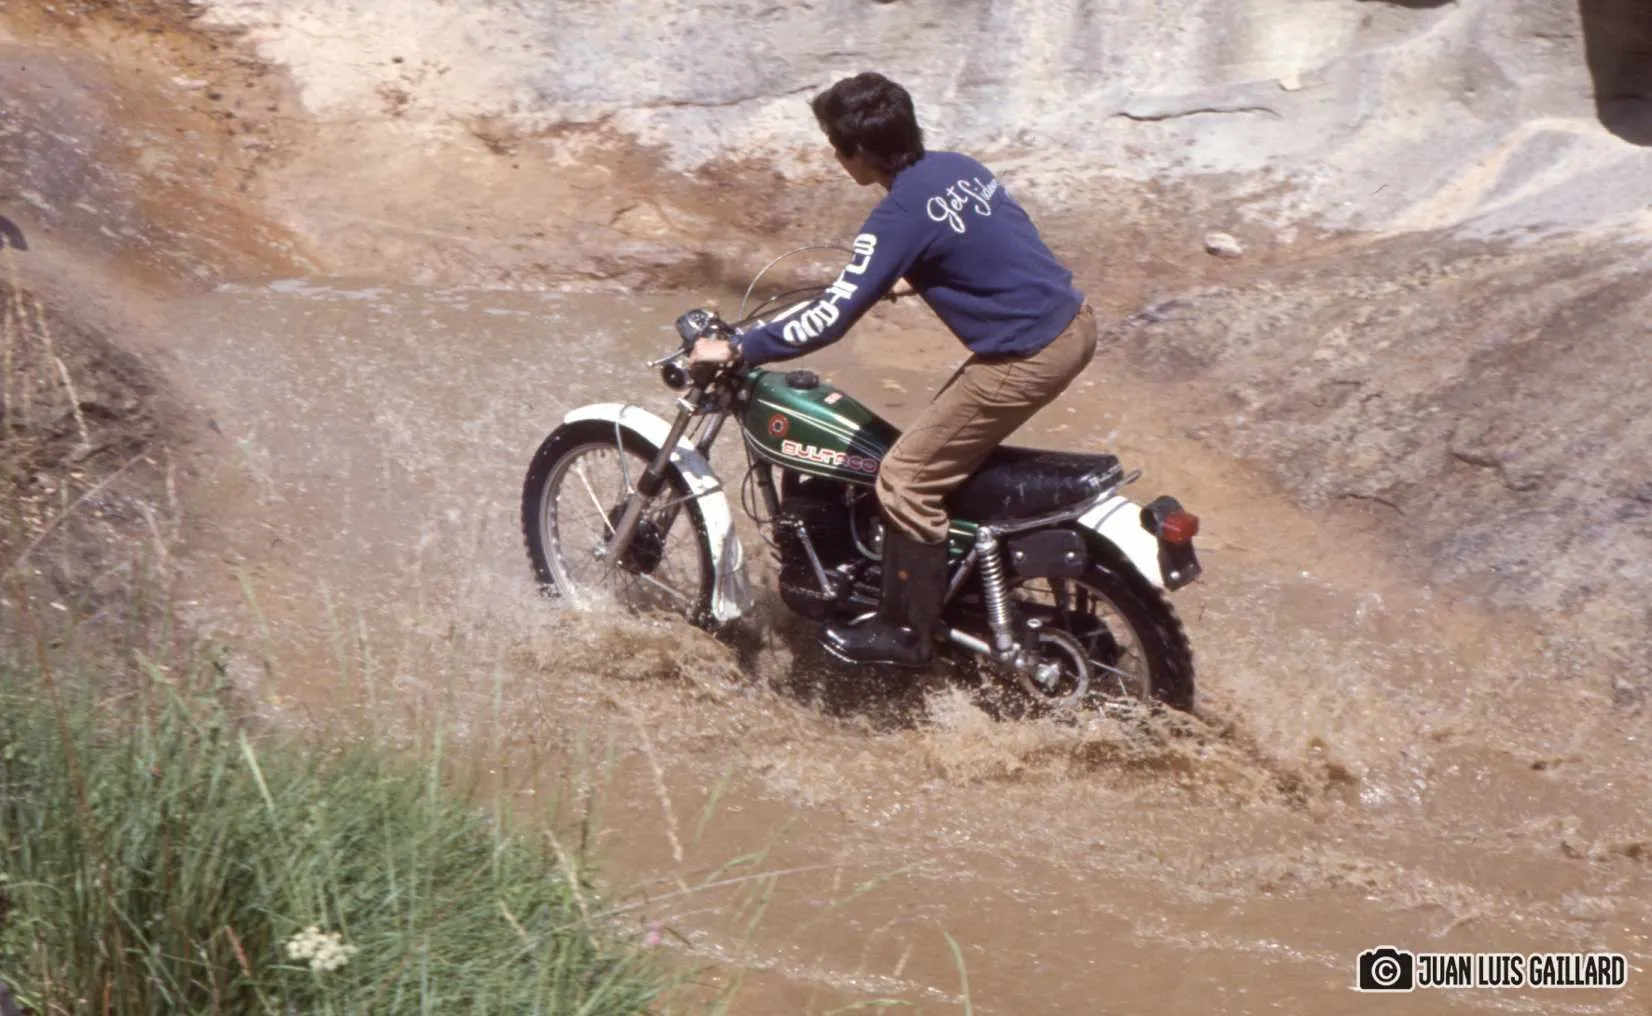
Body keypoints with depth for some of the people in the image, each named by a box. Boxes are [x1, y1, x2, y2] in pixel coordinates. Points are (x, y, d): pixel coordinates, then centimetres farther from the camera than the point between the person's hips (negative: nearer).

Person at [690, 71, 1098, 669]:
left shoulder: (899, 217, -16)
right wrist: (911, 282, 37)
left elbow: (830, 321, -19)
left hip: (1027, 359, -9)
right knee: (955, 443, 27)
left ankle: (907, 632, 10)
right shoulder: (957, 166, 10)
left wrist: (734, 349, -11)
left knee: (907, 477, 0)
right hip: (1075, 323, 9)